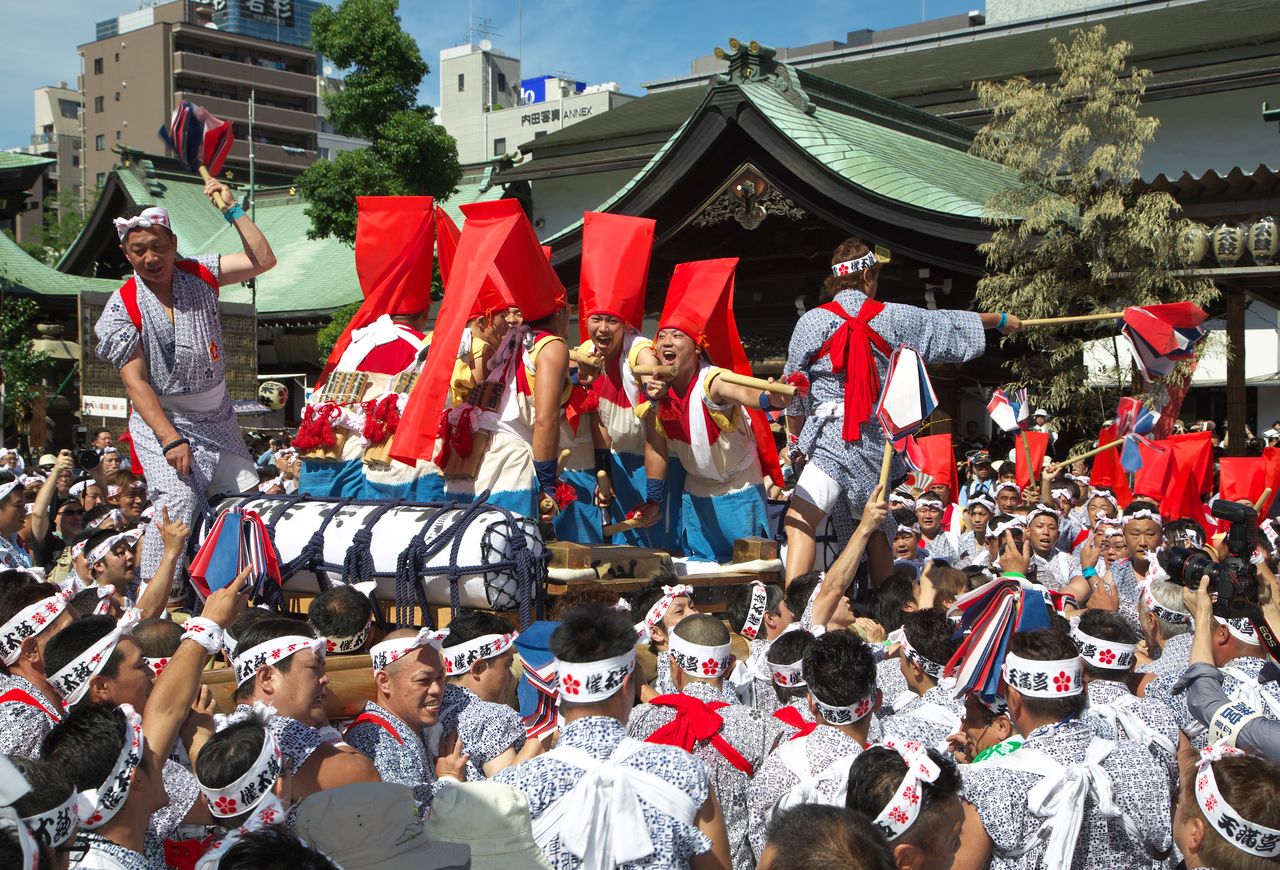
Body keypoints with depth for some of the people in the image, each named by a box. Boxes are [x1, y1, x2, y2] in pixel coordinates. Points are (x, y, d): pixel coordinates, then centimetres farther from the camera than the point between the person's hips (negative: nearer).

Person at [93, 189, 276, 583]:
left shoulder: (199, 273, 1)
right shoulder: (124, 305, -9)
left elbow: (263, 260, -7)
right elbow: (135, 381, -14)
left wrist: (230, 209, -13)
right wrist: (170, 439, -22)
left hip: (217, 414, 5)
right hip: (160, 418, -4)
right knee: (178, 499, -22)